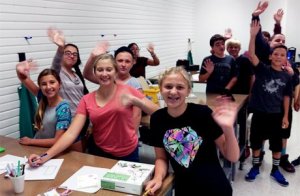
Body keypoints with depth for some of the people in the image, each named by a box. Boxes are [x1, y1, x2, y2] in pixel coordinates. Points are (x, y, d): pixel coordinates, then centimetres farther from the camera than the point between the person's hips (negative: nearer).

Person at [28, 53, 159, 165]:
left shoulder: (127, 91, -11)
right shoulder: (87, 100, -5)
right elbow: (71, 133, -11)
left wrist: (134, 100, -32)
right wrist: (46, 156, -23)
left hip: (127, 154, -2)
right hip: (99, 152, 2)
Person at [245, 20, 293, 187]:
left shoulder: (287, 77, -2)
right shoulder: (262, 69, -7)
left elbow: (286, 97, 4)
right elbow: (252, 55, -22)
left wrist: (285, 116, 2)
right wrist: (253, 35, -33)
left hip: (276, 115, 2)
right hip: (259, 113, -1)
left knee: (277, 144, 13)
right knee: (256, 141, 11)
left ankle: (275, 170, 33)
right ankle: (255, 167, 30)